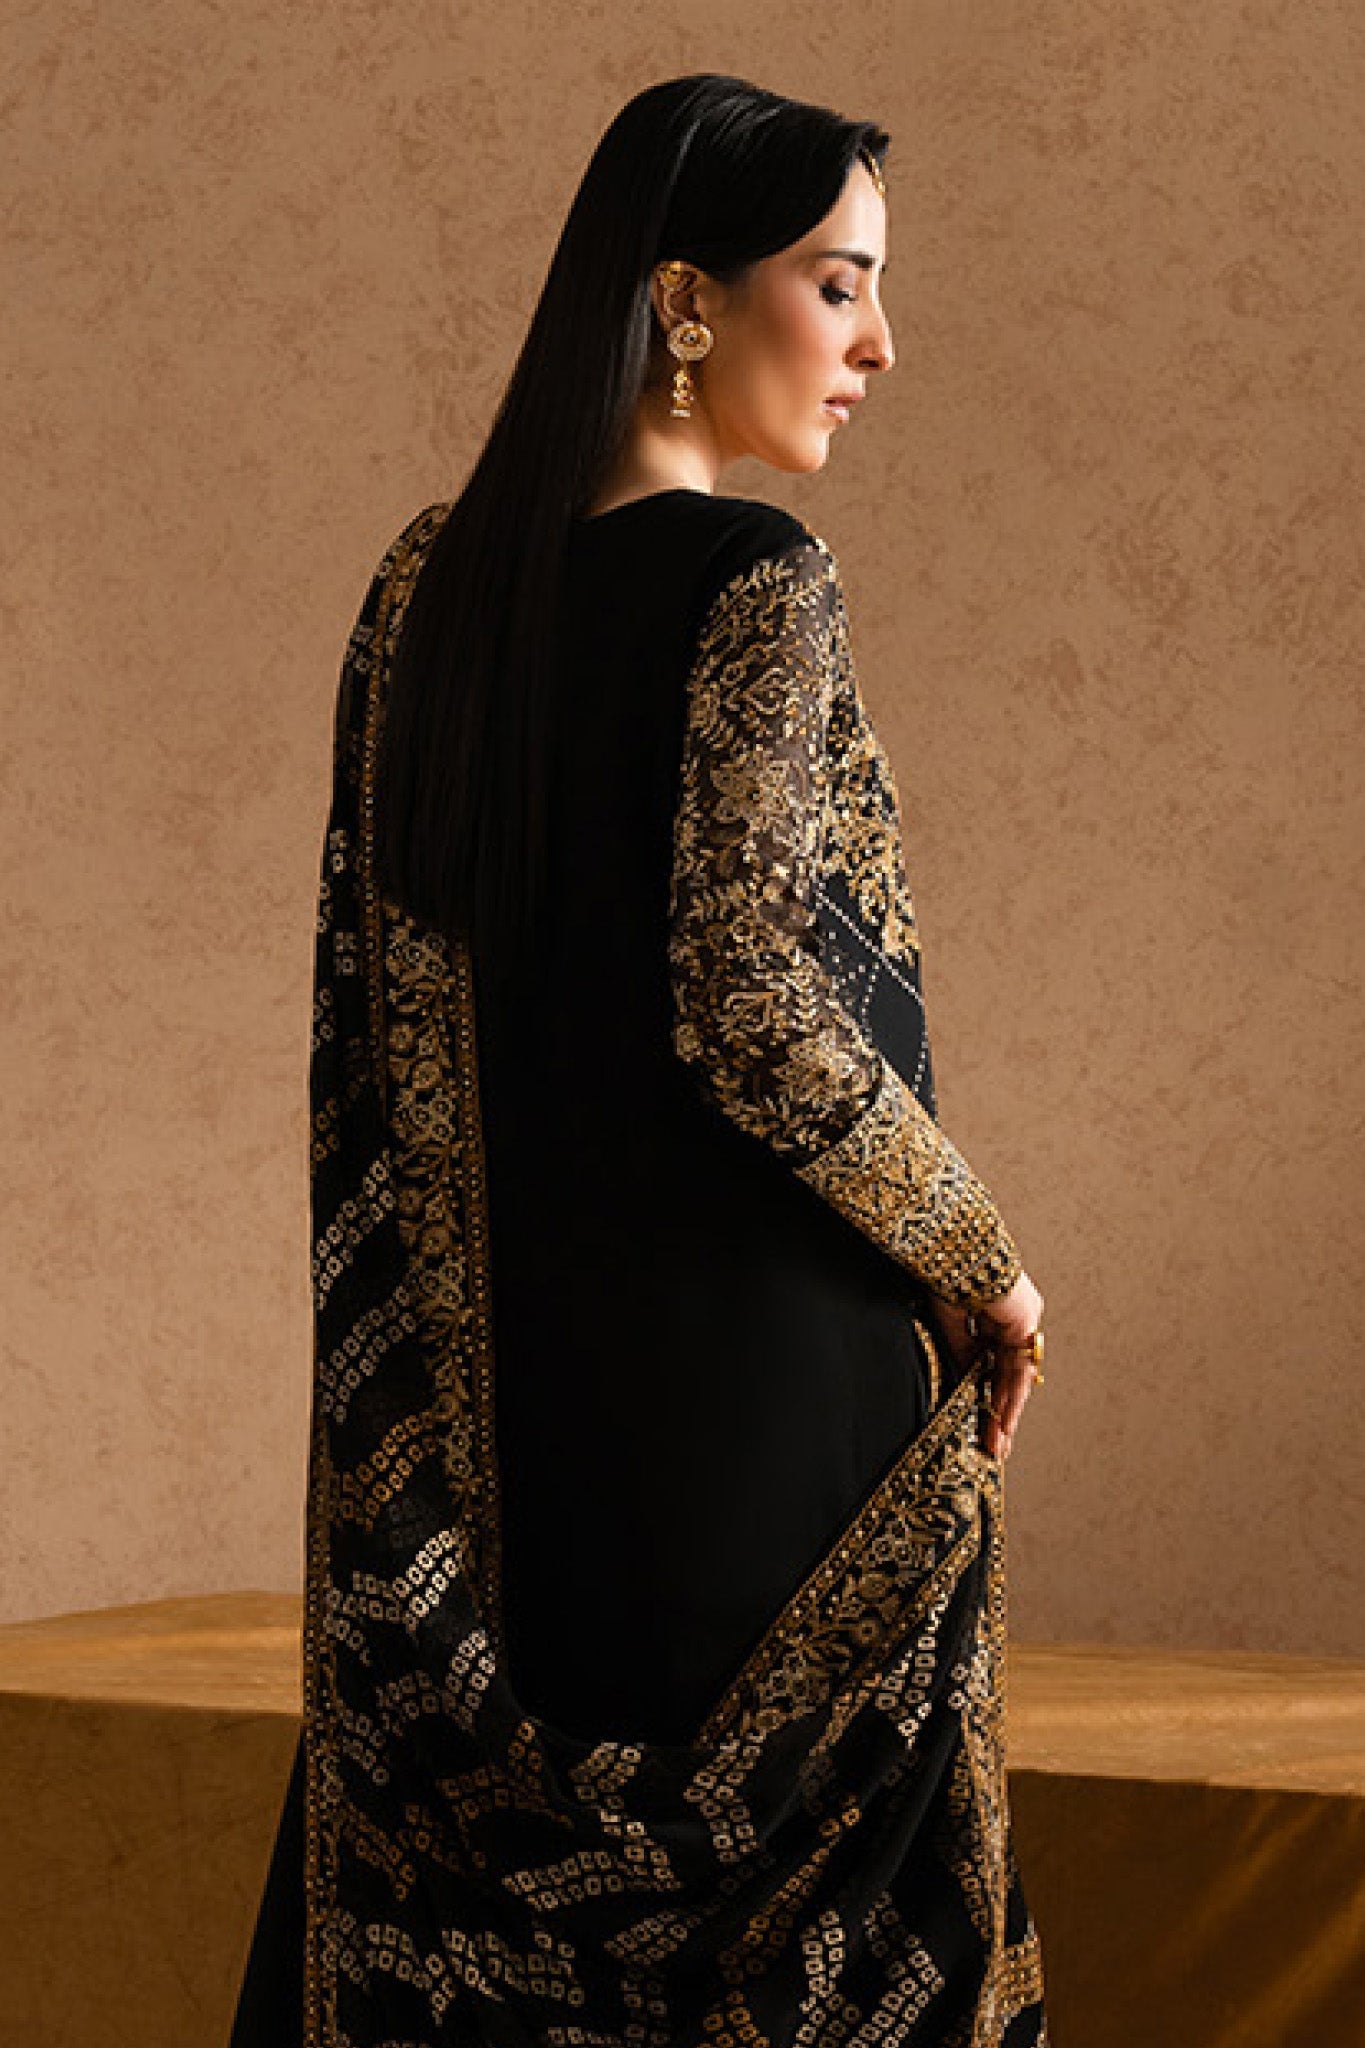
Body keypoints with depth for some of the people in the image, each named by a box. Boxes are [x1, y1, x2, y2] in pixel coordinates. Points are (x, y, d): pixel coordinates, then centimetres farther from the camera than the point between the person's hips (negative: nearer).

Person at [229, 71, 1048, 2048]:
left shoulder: (430, 581, 7)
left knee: (459, 1868, 14)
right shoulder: (749, 584, -15)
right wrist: (983, 1265, -8)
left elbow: (373, 1000, 9)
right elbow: (755, 1012, -21)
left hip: (500, 1367, 7)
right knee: (776, 1880, 3)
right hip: (765, 1363, -7)